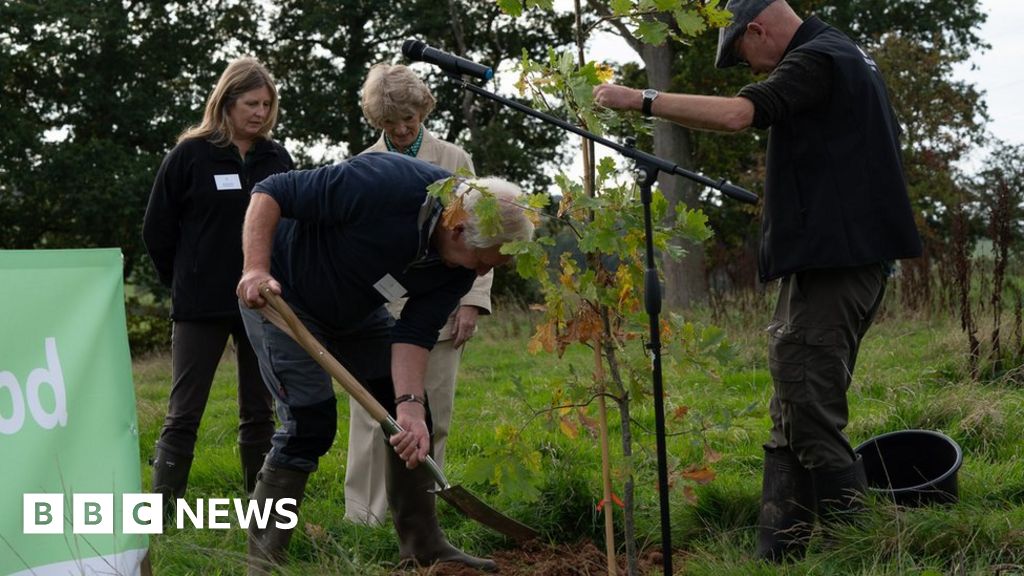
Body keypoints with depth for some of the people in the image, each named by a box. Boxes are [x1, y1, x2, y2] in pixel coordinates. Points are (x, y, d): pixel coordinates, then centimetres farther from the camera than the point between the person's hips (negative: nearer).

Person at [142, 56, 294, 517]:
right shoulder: (191, 155, -4)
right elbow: (157, 231, 1)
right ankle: (162, 508, 0)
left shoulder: (278, 159, 6)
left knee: (259, 413, 10)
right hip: (202, 308, -4)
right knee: (183, 413, -2)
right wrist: (186, 285, 5)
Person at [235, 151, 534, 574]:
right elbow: (269, 194, -30)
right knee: (310, 422, -15)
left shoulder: (459, 264, -15)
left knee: (413, 422, 2)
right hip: (277, 295, -7)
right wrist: (256, 269, -39)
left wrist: (410, 405, -30)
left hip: (354, 314, 7)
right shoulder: (383, 183, -36)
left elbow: (414, 332, -16)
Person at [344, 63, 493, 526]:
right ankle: (363, 517, -2)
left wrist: (472, 301, -1)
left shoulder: (454, 161, 10)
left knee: (433, 418, 4)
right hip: (377, 313, -1)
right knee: (373, 418, -5)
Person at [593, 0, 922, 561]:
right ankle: (779, 555, 11)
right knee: (795, 416, 9)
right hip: (854, 257, 11)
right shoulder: (846, 55, 21)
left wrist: (642, 100, -23)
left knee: (809, 415, -9)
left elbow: (736, 113, -26)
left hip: (830, 258, -11)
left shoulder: (815, 61, -11)